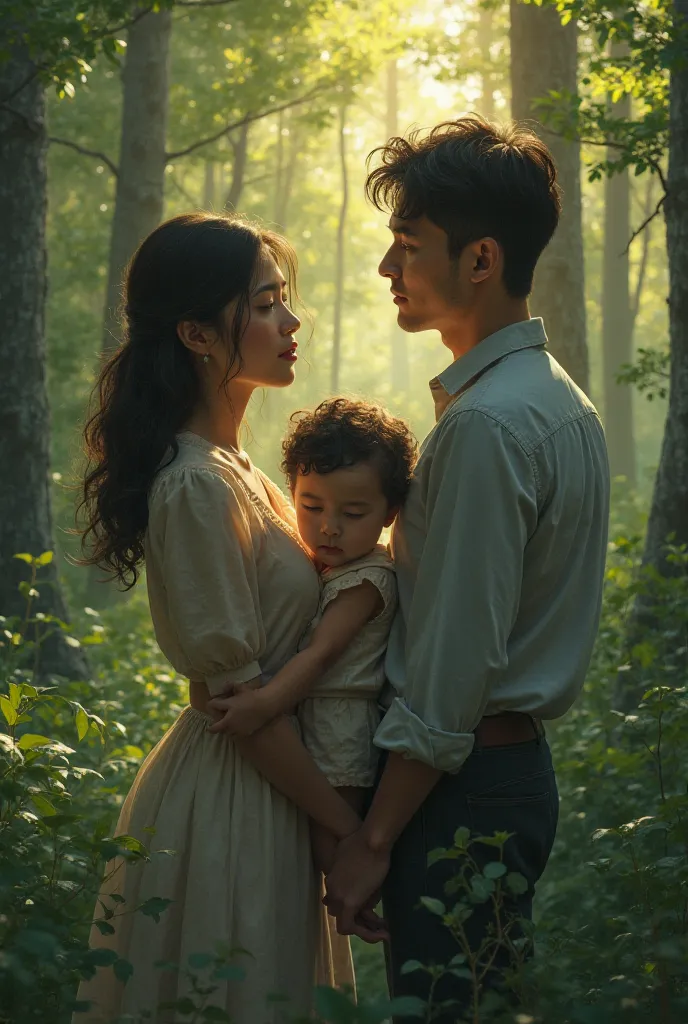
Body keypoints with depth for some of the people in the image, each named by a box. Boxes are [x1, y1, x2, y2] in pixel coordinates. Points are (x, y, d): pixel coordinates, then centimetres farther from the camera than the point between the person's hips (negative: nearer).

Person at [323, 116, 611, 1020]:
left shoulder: (484, 425, -19)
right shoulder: (561, 400, 12)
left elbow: (452, 668, -21)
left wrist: (374, 839, -16)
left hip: (463, 783, -10)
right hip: (521, 766, 10)